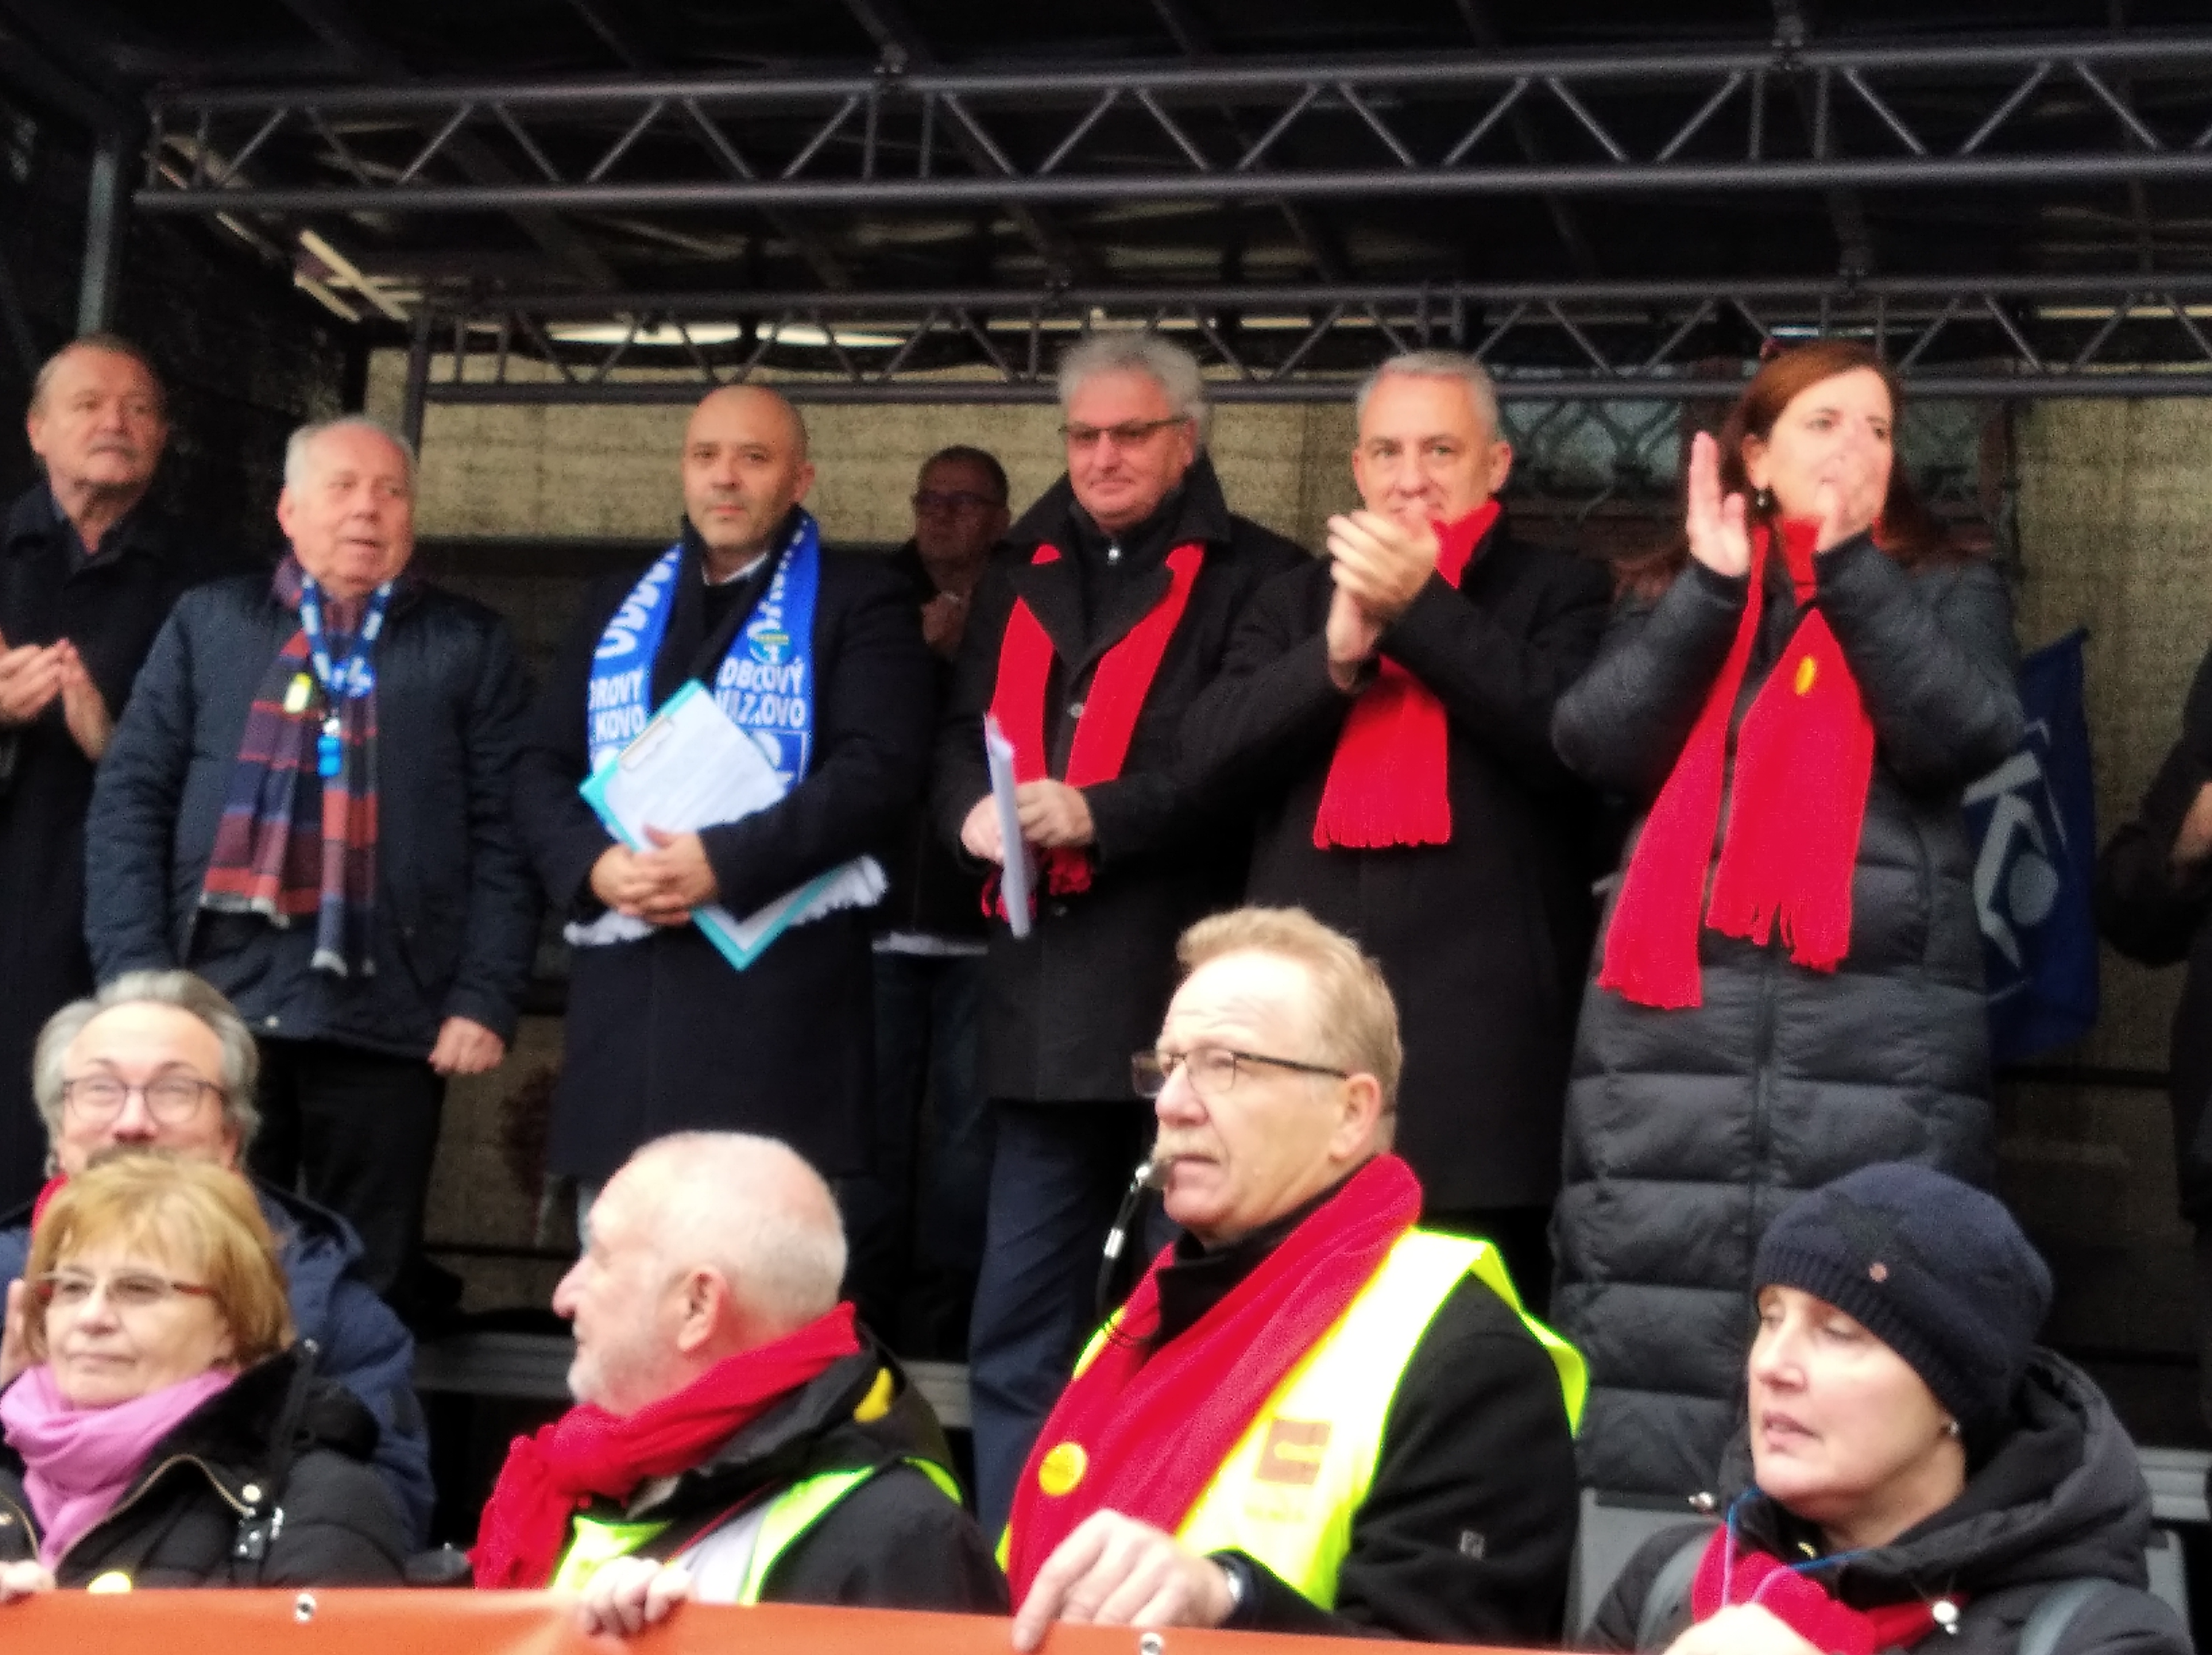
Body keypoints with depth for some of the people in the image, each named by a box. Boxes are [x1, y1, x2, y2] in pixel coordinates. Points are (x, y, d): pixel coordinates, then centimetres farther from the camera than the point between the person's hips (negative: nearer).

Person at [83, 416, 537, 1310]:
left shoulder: (468, 644, 9)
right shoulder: (209, 621, 12)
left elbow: (503, 832, 4)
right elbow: (132, 795, 8)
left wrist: (486, 997, -6)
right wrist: (136, 971, -3)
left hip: (385, 1012, -1)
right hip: (215, 999, 1)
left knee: (366, 1290, 5)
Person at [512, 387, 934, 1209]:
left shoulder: (858, 600, 5)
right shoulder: (619, 605, 20)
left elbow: (879, 768, -8)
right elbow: (541, 768, 15)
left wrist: (725, 863, -17)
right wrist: (594, 865, -7)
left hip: (780, 979, -5)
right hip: (625, 985, 5)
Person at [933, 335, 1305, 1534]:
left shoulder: (1250, 578, 1)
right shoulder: (1022, 579, 20)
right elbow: (961, 740, 19)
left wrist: (1100, 813, -18)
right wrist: (975, 808, -2)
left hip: (1182, 996, -6)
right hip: (1047, 996, 6)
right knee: (1018, 1327, 10)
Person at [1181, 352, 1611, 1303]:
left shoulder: (1559, 595, 7)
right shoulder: (1295, 602, 18)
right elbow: (1208, 749, 4)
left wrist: (1423, 605, -15)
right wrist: (1338, 652, -12)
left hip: (1475, 1041, -4)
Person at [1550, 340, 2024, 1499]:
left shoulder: (1947, 594, 17)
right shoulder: (1674, 593, 20)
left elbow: (1969, 736, -4)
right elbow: (1594, 745, 3)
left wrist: (1848, 568, -5)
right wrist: (1710, 589, -3)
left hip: (1877, 1023, -1)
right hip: (1674, 1016, 2)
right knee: (1648, 1319, -4)